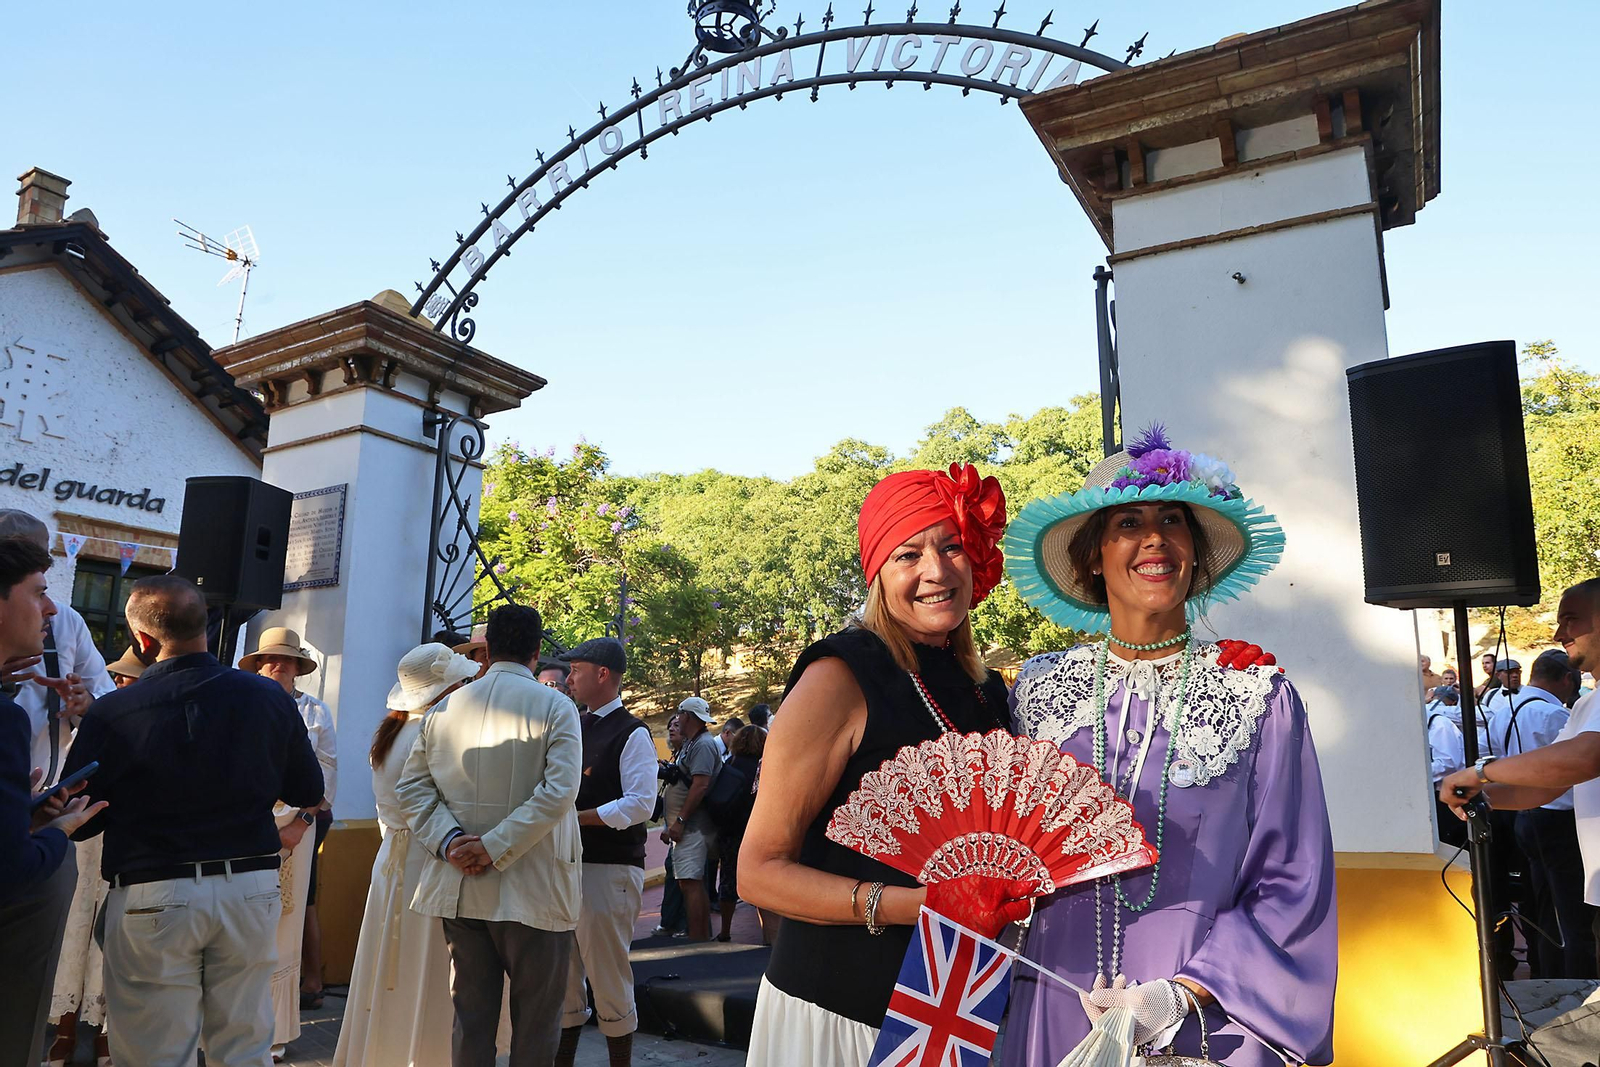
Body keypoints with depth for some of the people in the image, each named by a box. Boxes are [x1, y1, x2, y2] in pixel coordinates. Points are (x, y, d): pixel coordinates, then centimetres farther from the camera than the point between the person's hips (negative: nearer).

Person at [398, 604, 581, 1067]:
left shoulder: (447, 707, 6)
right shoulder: (555, 707, -8)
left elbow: (412, 787, 3)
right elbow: (558, 790, -19)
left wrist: (449, 840, -6)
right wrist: (495, 847, -16)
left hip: (461, 888, 4)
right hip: (532, 890, -4)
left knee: (470, 1018, 14)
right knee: (534, 1021, 8)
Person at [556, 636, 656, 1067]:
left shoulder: (632, 733, -9)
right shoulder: (574, 728, 15)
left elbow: (640, 804, -18)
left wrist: (576, 817, -19)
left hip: (609, 870, -8)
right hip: (567, 864, 8)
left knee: (608, 979, 0)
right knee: (564, 975, 16)